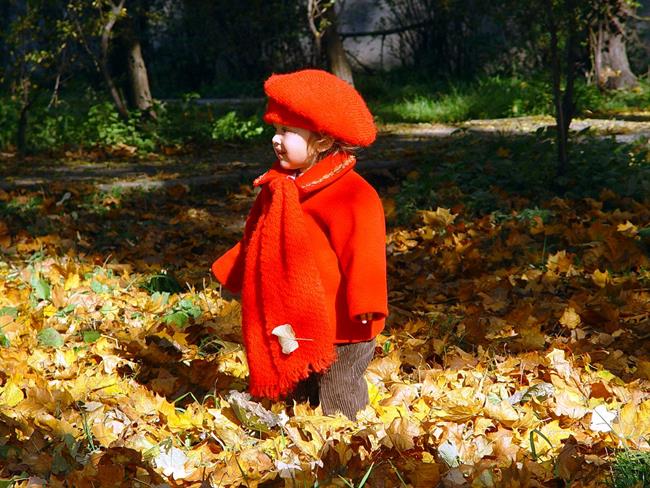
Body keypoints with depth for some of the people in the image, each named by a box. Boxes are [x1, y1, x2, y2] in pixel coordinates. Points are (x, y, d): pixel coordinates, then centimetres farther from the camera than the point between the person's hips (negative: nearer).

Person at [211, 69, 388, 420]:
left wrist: (364, 305, -28)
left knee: (338, 407, 0)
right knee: (306, 396, 18)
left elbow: (363, 253, -23)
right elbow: (257, 242, 22)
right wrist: (232, 272, 28)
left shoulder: (351, 195, -18)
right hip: (295, 325, 9)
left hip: (339, 328, -8)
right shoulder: (281, 187, 9)